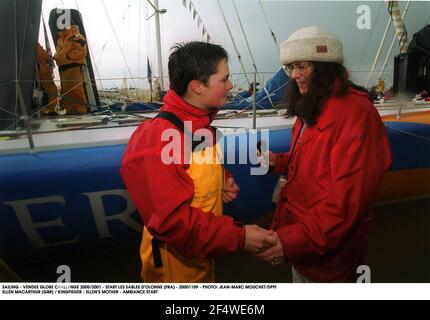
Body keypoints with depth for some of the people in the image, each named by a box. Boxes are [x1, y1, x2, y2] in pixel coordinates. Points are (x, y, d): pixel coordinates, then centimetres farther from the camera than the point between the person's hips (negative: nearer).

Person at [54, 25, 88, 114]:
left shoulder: (75, 36, -2)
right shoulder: (60, 39, 25)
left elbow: (81, 51, -13)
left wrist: (67, 56, -14)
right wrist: (56, 56, 9)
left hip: (74, 67, -9)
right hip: (63, 69, 9)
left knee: (76, 91, -13)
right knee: (65, 92, 7)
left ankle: (82, 111, -11)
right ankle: (70, 111, 13)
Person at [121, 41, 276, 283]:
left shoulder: (200, 124, -1)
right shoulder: (158, 143, -30)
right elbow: (172, 220, -31)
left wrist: (224, 182, -5)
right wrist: (238, 237, -29)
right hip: (175, 267, -7)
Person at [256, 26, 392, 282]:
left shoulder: (356, 112, -22)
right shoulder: (313, 109, 8)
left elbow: (348, 201, -25)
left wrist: (294, 241, -26)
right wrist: (279, 162, -1)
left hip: (328, 251, -8)